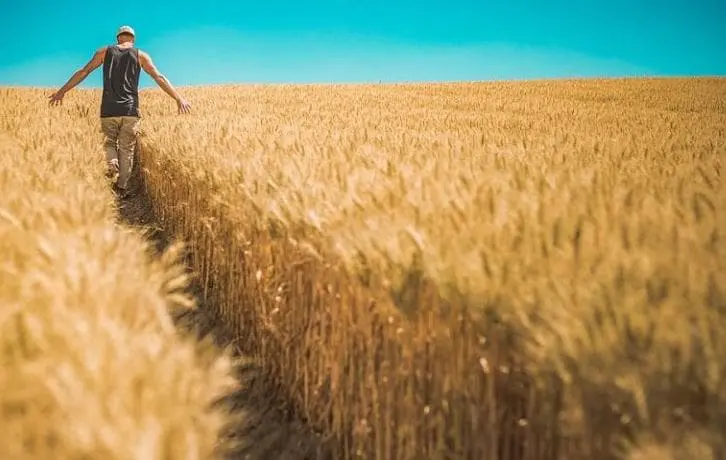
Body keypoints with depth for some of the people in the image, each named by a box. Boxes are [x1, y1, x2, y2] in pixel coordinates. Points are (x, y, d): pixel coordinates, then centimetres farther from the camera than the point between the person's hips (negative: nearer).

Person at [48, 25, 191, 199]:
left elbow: (83, 72, 8)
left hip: (109, 109, 0)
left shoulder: (105, 51, 10)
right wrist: (179, 99, 4)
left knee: (109, 142, 16)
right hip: (131, 110, 0)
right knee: (127, 149, 6)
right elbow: (160, 78, 3)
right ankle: (122, 187, 5)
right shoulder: (140, 55, 8)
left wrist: (62, 91, 11)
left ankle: (112, 165, -15)